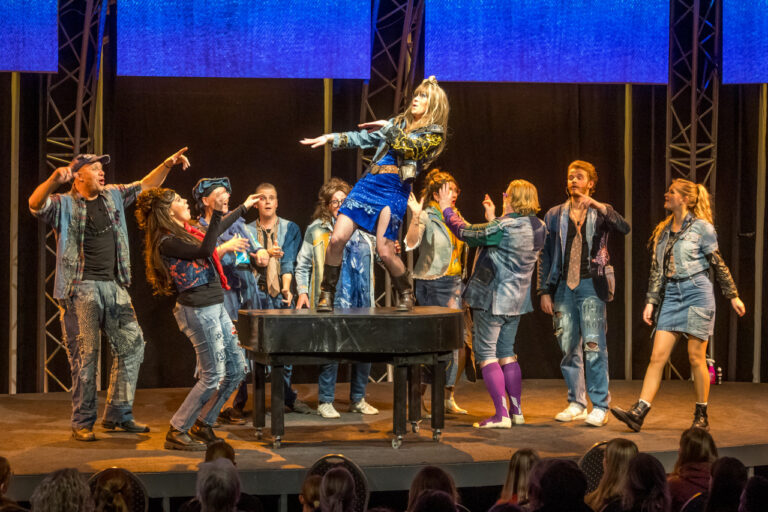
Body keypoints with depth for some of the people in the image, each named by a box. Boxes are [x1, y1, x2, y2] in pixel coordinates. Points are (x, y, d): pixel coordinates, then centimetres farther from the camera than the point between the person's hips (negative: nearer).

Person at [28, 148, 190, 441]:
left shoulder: (113, 196, 14)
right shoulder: (64, 205, -4)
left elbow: (145, 186, 24)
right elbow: (35, 204, -23)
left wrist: (167, 165, 11)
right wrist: (54, 180, -42)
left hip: (114, 285, 6)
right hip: (81, 289, -6)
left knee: (131, 345, 5)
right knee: (85, 354, -5)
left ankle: (118, 415, 15)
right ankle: (82, 422, 4)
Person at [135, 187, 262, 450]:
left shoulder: (188, 232, 14)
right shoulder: (167, 242, -15)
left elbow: (216, 230, 33)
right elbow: (205, 250, -26)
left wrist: (244, 207, 41)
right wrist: (217, 214, -25)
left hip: (215, 307, 10)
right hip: (198, 311, -10)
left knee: (236, 369, 11)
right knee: (212, 375, -8)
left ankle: (202, 425, 21)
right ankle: (177, 433, 1)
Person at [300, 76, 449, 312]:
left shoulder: (435, 133, 4)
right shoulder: (400, 122, 21)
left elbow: (408, 147, -14)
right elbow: (364, 138, 21)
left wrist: (387, 127, -6)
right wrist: (331, 138, 13)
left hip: (394, 189, -5)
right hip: (369, 183, 5)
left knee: (385, 251, -13)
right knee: (337, 239, -8)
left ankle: (406, 294, 13)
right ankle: (326, 295, 5)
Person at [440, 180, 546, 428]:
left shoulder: (504, 227, -20)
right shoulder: (538, 228, 3)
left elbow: (467, 233, -12)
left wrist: (447, 210, 3)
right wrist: (493, 218, 28)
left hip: (492, 298, -8)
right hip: (517, 299, 8)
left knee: (486, 354, -2)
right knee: (507, 353, 18)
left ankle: (501, 414, -8)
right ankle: (517, 411, 18)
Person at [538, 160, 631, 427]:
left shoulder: (600, 212, 5)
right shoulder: (555, 215, 12)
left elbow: (624, 228, -15)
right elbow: (545, 256, 12)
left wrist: (598, 206, -25)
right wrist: (545, 291, 6)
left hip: (591, 285, -3)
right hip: (563, 286, 3)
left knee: (594, 345, -10)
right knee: (568, 347, 6)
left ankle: (600, 407, -7)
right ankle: (576, 404, 16)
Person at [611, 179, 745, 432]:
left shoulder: (702, 228, -3)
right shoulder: (663, 231, 12)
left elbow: (718, 264, 1)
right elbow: (657, 270, 13)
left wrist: (733, 296, 3)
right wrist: (651, 302, 8)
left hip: (697, 293, -5)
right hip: (671, 296, 5)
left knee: (696, 357, -1)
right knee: (658, 356, -3)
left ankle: (702, 416, 11)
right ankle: (638, 412, -9)